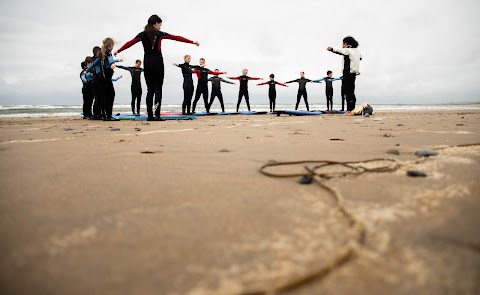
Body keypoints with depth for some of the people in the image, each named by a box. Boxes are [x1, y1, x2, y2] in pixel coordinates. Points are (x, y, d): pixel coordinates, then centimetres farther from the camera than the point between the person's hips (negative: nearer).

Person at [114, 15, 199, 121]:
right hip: (157, 63, -4)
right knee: (158, 89, -3)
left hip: (147, 64, 4)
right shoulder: (159, 34, -1)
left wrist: (118, 51, 28)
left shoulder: (142, 34, 9)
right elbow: (176, 38, -1)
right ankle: (157, 114, -14)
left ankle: (150, 115, 3)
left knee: (150, 89, 7)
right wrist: (192, 42, 1)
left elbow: (130, 43, 16)